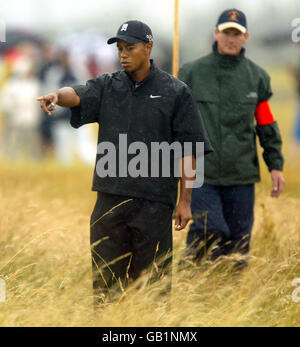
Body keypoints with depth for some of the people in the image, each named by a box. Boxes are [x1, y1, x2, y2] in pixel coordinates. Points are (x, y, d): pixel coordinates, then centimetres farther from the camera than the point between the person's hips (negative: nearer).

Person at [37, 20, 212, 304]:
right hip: (110, 196, 3)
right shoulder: (108, 86, 10)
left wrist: (185, 200, -4)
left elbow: (186, 150, 1)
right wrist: (57, 95, -34)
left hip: (154, 201, -3)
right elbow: (78, 95, -9)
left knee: (152, 278, 1)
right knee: (105, 278, 7)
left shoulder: (175, 92, 2)